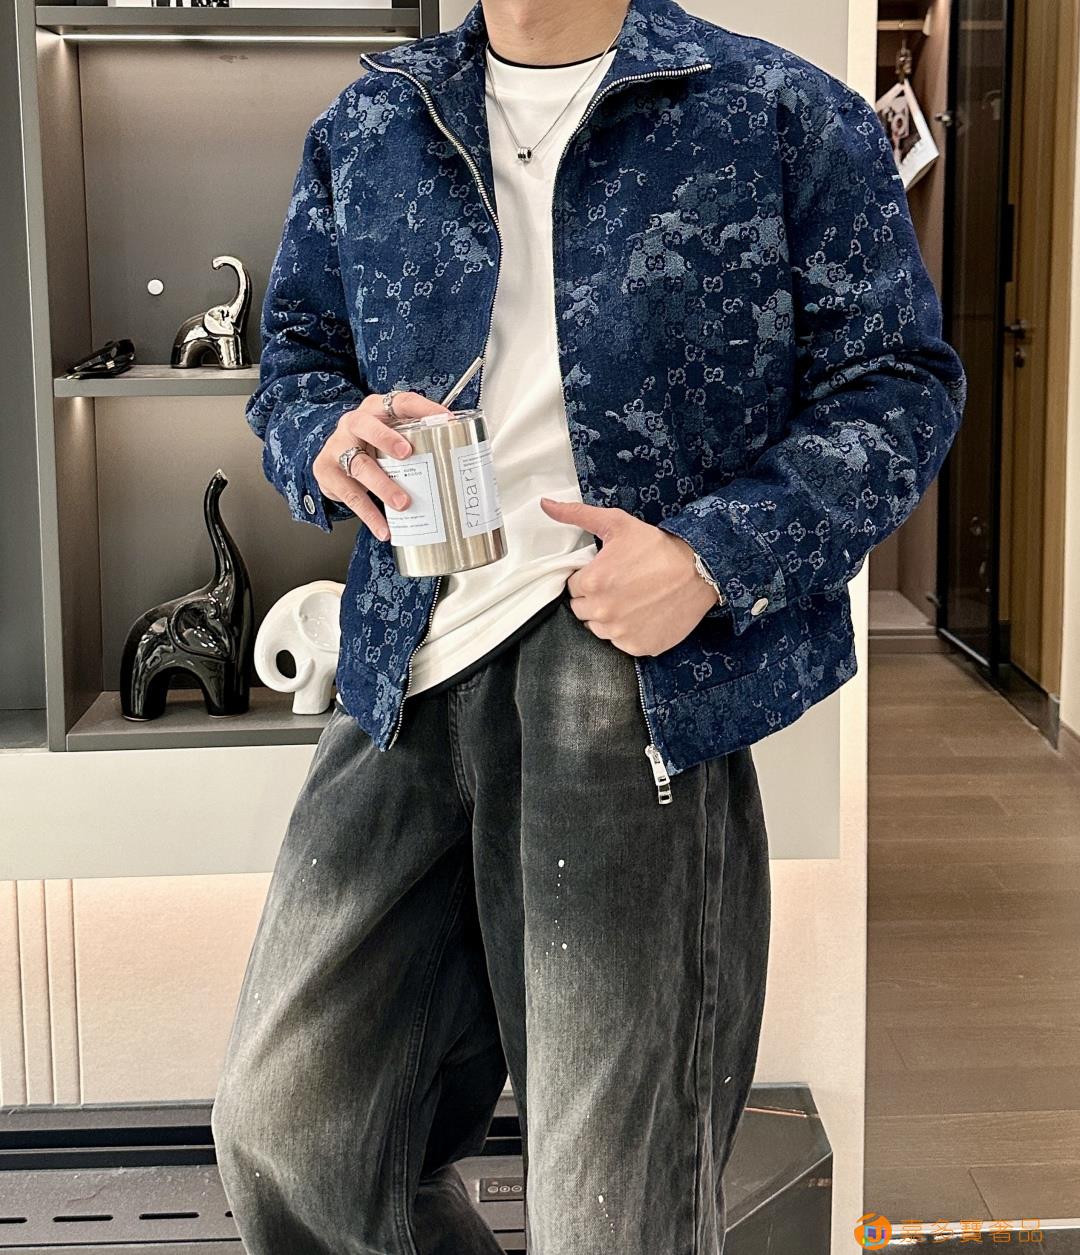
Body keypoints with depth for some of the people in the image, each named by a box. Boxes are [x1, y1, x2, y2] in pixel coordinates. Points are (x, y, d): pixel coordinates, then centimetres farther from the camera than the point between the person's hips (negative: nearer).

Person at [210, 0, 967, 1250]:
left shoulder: (784, 116, 2)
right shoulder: (366, 127, 15)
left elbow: (899, 382, 0)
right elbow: (294, 355, 23)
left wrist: (714, 557, -14)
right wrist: (327, 443, -3)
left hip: (635, 677, -4)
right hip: (410, 673, 5)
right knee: (284, 1127, 9)